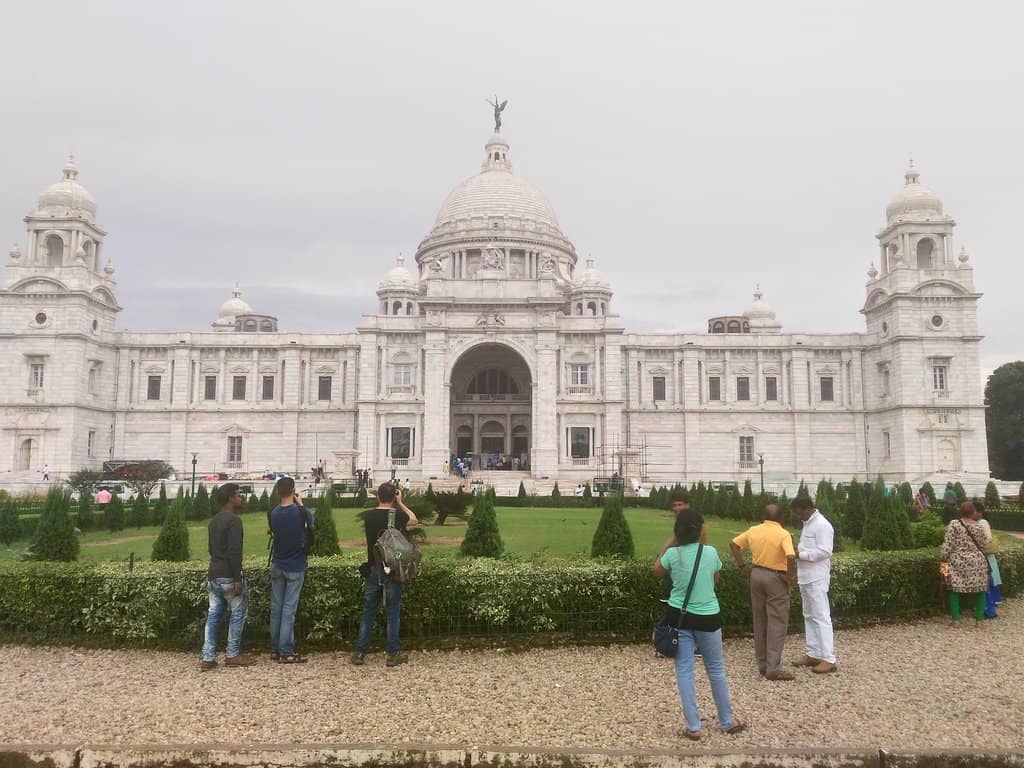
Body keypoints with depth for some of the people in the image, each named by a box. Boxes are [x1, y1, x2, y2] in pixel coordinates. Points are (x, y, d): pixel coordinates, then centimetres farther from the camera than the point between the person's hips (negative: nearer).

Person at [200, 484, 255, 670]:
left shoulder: (215, 520, 14)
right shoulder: (234, 520, -15)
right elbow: (234, 552, -21)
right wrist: (238, 579, -21)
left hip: (213, 574, 9)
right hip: (228, 576, -9)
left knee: (213, 614, 9)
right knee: (238, 613, 4)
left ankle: (207, 658, 9)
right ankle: (233, 655, 9)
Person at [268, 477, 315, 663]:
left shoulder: (273, 513, -5)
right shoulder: (302, 512, -15)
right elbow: (312, 526, 6)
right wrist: (300, 504, 12)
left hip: (277, 565, 4)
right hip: (295, 567, -4)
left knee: (276, 607, 11)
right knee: (289, 609, -1)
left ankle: (275, 650, 19)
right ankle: (286, 653, 1)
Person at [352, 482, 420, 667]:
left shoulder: (368, 516, -3)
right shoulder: (398, 515, -9)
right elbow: (414, 520, 12)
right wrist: (400, 503, 15)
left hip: (373, 569, 3)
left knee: (368, 613, 11)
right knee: (393, 613, 5)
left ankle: (359, 653, 15)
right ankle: (393, 654, 10)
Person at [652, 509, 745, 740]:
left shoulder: (673, 554, -11)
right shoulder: (710, 552, -8)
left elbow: (656, 572, 9)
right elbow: (715, 580, 10)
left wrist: (668, 545, 12)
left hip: (679, 617, -1)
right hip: (707, 617, 1)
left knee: (684, 671, 8)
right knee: (716, 669, 17)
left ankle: (693, 727, 12)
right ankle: (727, 722, 31)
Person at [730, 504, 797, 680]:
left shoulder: (753, 530, 3)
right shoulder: (783, 534, -13)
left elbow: (734, 544, 9)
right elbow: (791, 557, -28)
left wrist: (742, 567, 10)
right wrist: (789, 577, -14)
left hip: (756, 574, 6)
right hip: (776, 578, -5)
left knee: (760, 621, 13)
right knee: (777, 623, 1)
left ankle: (762, 665, 21)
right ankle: (773, 668, -1)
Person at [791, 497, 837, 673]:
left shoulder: (822, 525, -15)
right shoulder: (807, 524, 14)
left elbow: (824, 552, -22)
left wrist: (799, 555, -19)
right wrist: (798, 550, 5)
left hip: (816, 579, -10)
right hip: (806, 578, 10)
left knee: (821, 617, -6)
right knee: (809, 617, 14)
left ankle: (829, 659, -2)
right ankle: (813, 655, 22)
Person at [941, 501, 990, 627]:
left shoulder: (953, 524, -8)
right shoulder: (979, 527, 2)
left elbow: (948, 544, -11)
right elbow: (983, 547, 9)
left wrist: (942, 557, -2)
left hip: (958, 562, -3)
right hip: (977, 562, 3)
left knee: (954, 590, 4)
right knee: (979, 590, 12)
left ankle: (955, 620, 2)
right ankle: (979, 619, 14)